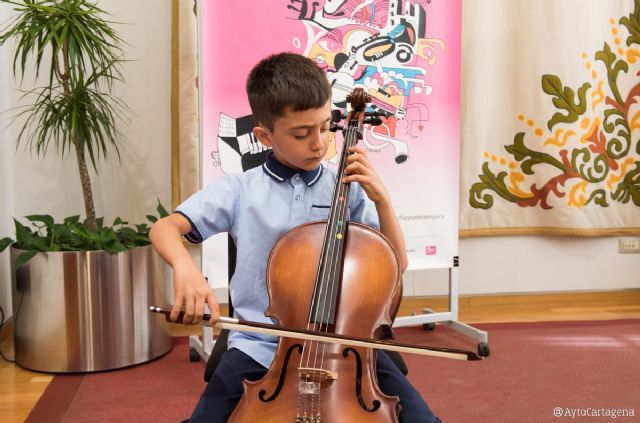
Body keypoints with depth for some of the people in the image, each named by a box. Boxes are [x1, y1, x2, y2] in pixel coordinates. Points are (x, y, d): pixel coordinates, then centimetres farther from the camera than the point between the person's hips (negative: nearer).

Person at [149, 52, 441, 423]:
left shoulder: (347, 188, 3)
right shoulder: (239, 190, -1)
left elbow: (396, 264, 4)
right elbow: (164, 228, -5)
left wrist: (381, 199, -11)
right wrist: (185, 266, -28)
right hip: (260, 347, 0)